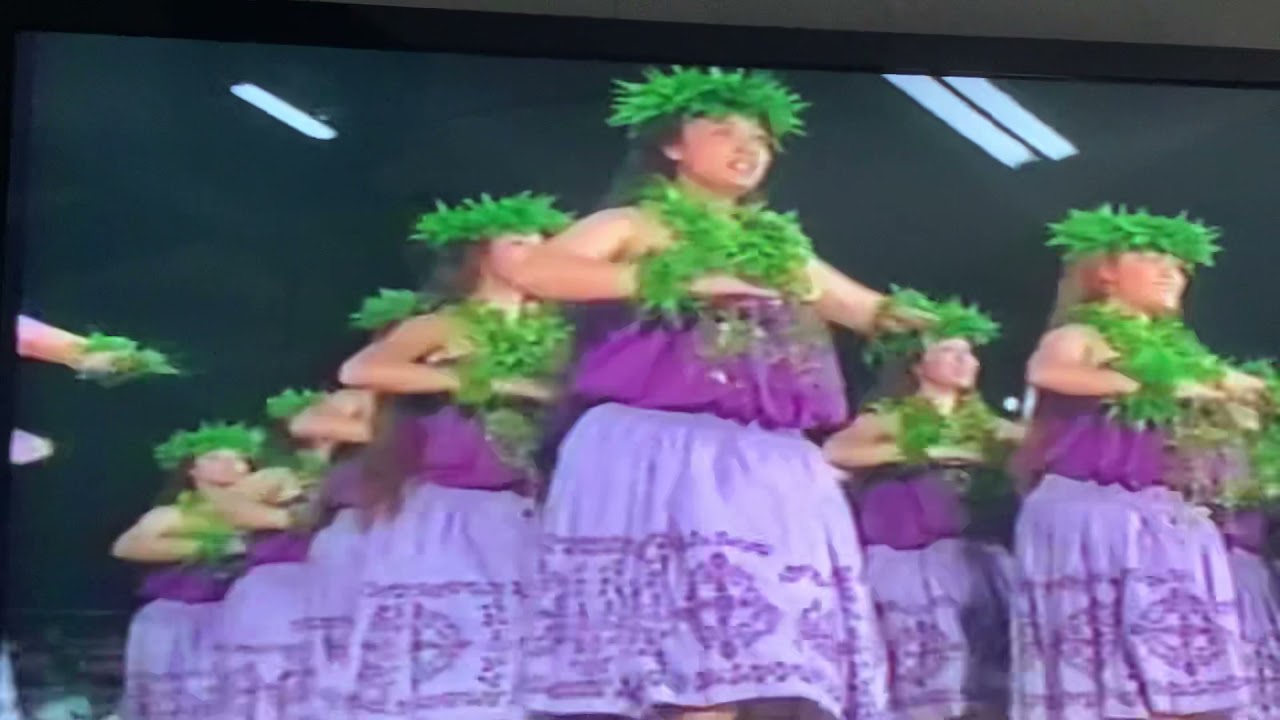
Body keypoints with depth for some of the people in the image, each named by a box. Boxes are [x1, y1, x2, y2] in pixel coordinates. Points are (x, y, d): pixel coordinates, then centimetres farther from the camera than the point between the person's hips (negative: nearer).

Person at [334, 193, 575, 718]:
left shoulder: (549, 333, 18)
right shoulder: (443, 327, 4)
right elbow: (358, 371, -12)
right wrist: (473, 382, -11)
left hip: (518, 516, 4)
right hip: (446, 515, -4)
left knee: (507, 651, -4)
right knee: (439, 649, -10)